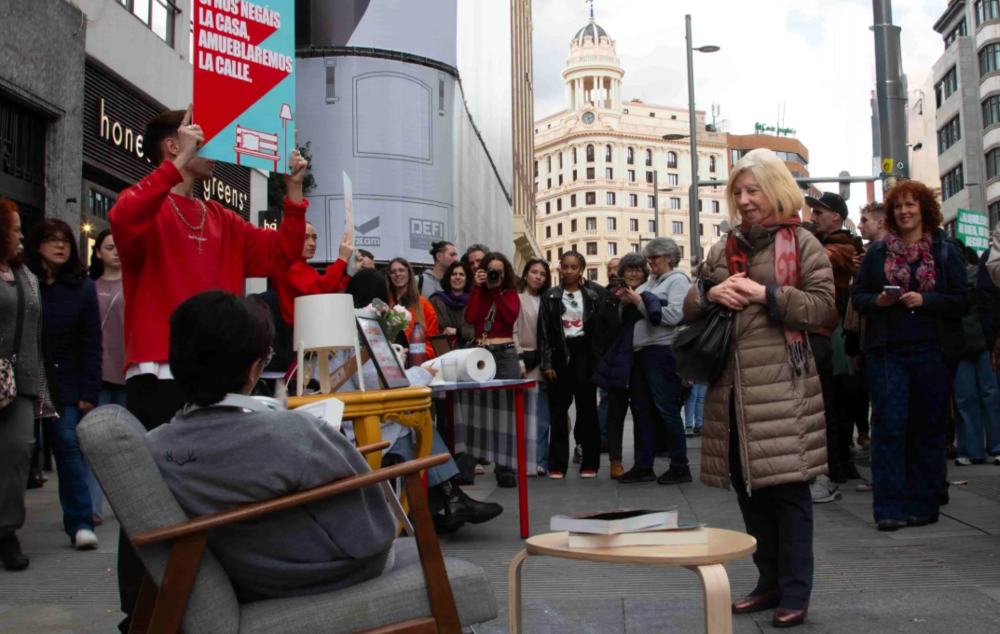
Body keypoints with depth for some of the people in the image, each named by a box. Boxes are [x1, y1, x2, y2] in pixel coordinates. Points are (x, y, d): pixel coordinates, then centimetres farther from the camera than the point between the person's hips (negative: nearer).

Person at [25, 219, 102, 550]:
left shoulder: (82, 287, 4)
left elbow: (91, 344, 2)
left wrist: (89, 392, -5)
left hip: (65, 383, -1)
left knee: (68, 445, -7)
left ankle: (80, 523, -5)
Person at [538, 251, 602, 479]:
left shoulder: (591, 297, 8)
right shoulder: (550, 296, 4)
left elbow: (597, 331, 6)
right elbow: (544, 331, 0)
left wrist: (597, 362, -3)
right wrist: (547, 363, -8)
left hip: (583, 354, 1)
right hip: (560, 354, -1)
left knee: (587, 410, 3)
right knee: (558, 411, 1)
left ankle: (589, 463, 9)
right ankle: (557, 465, 5)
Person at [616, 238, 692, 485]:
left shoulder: (678, 280, -3)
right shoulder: (650, 282, 18)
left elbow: (673, 315, -17)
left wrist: (640, 302, -13)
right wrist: (627, 302, 2)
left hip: (662, 352, -8)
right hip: (641, 351, 8)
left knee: (666, 409, -5)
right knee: (641, 409, 8)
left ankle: (680, 467, 3)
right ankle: (643, 466, 14)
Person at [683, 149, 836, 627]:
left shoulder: (801, 243, 3)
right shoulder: (722, 250, 18)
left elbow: (823, 307, -6)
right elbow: (690, 308, 19)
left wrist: (766, 294, -14)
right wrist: (710, 292, -3)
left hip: (781, 384, -6)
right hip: (731, 386, 6)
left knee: (787, 485, -5)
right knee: (747, 485, 11)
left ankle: (795, 593, 7)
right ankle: (770, 581, 24)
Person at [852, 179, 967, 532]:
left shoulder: (945, 252, 4)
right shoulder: (878, 252, 9)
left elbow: (962, 301, -1)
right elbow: (857, 296, 9)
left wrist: (924, 300, -15)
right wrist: (877, 300, -11)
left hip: (932, 351, 0)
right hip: (887, 351, 1)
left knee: (928, 427, 5)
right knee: (888, 424, -5)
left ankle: (924, 504, 16)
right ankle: (890, 507, -1)